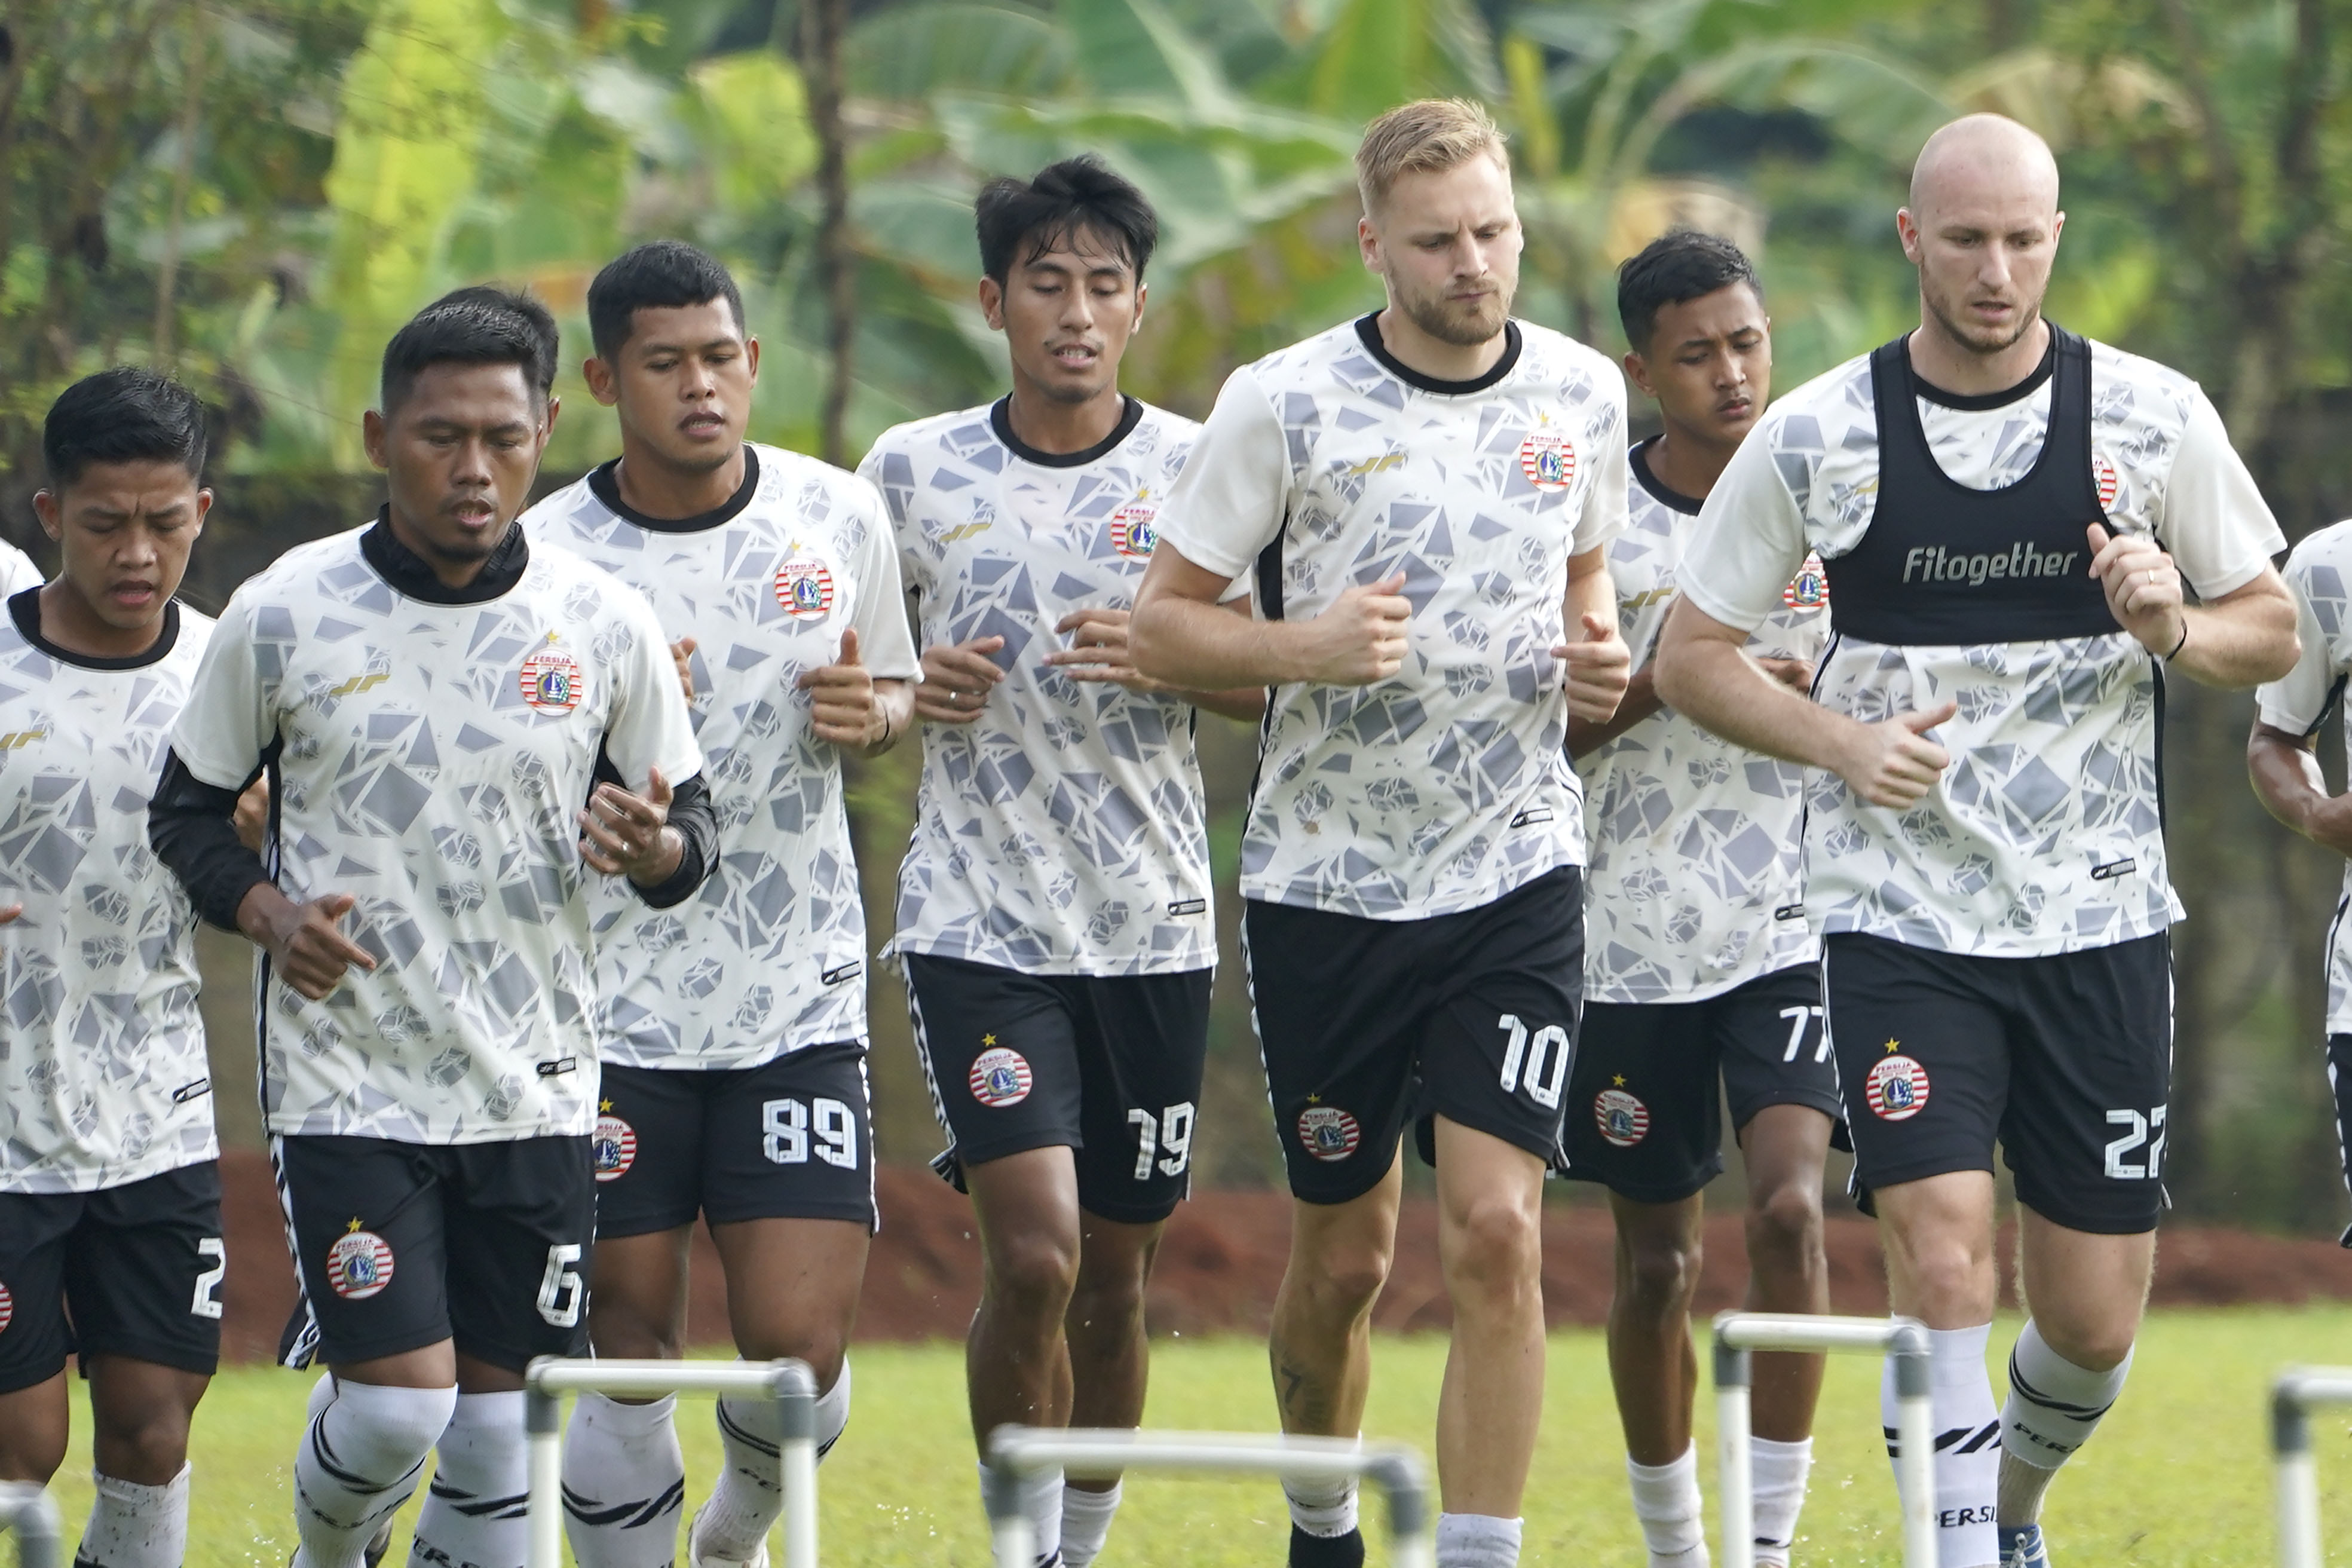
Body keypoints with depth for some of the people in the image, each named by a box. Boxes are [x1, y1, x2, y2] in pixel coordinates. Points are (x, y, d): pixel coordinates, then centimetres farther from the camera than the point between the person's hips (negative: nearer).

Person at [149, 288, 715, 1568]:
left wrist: (654, 847, -15)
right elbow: (186, 809, 7)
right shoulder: (281, 618, -4)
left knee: (501, 1417, 3)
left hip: (535, 1086, 2)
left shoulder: (602, 624, 0)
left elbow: (686, 827, 9)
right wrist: (266, 912, -13)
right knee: (396, 1402, -11)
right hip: (345, 1077, -2)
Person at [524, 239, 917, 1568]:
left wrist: (872, 711, -6)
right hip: (614, 999, -2)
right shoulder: (540, 558, -6)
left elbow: (899, 693, 18)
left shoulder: (840, 518, 3)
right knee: (630, 1346, 0)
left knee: (801, 1346, -4)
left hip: (802, 1001, 2)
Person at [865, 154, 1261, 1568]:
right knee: (1033, 1253, -16)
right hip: (977, 919, -1)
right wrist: (909, 693, -7)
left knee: (1115, 1275, 7)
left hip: (1154, 924, 1)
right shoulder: (913, 470, 3)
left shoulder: (1199, 469, 1)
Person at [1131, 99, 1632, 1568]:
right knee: (1344, 1254, 9)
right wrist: (1309, 647, -20)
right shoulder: (1284, 403, -7)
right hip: (1327, 880, -1)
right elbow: (1164, 619, -2)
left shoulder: (1583, 394, 2)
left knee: (1497, 1230, -14)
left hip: (1517, 872, 1)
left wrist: (1601, 659, -1)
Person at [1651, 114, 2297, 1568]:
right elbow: (1692, 653, 5)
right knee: (1946, 1258, -19)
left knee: (2096, 1315, 6)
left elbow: (2270, 629, 8)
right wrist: (1842, 742, -12)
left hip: (2101, 917, 1)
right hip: (1898, 914, -1)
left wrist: (2175, 629, -15)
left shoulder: (2155, 416, -1)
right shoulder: (1816, 437, -3)